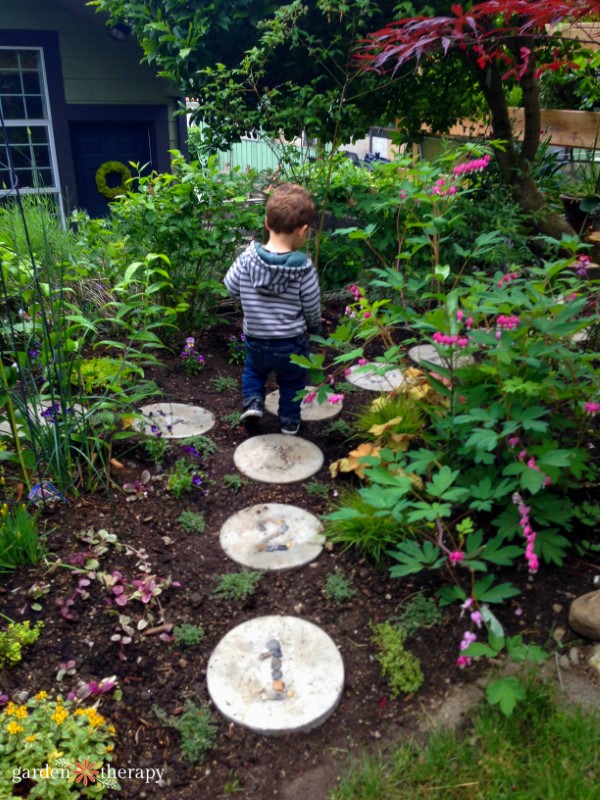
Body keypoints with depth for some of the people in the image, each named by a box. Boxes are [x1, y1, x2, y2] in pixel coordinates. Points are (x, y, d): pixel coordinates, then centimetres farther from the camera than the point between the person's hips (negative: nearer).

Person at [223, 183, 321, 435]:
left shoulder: (247, 258, -15)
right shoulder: (304, 268, -20)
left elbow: (231, 287, -1)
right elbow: (312, 309, -9)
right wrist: (315, 328, 11)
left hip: (255, 341, 2)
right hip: (291, 343, -2)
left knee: (253, 369, 32)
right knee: (292, 382, 24)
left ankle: (252, 401, 15)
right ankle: (290, 421, 33)